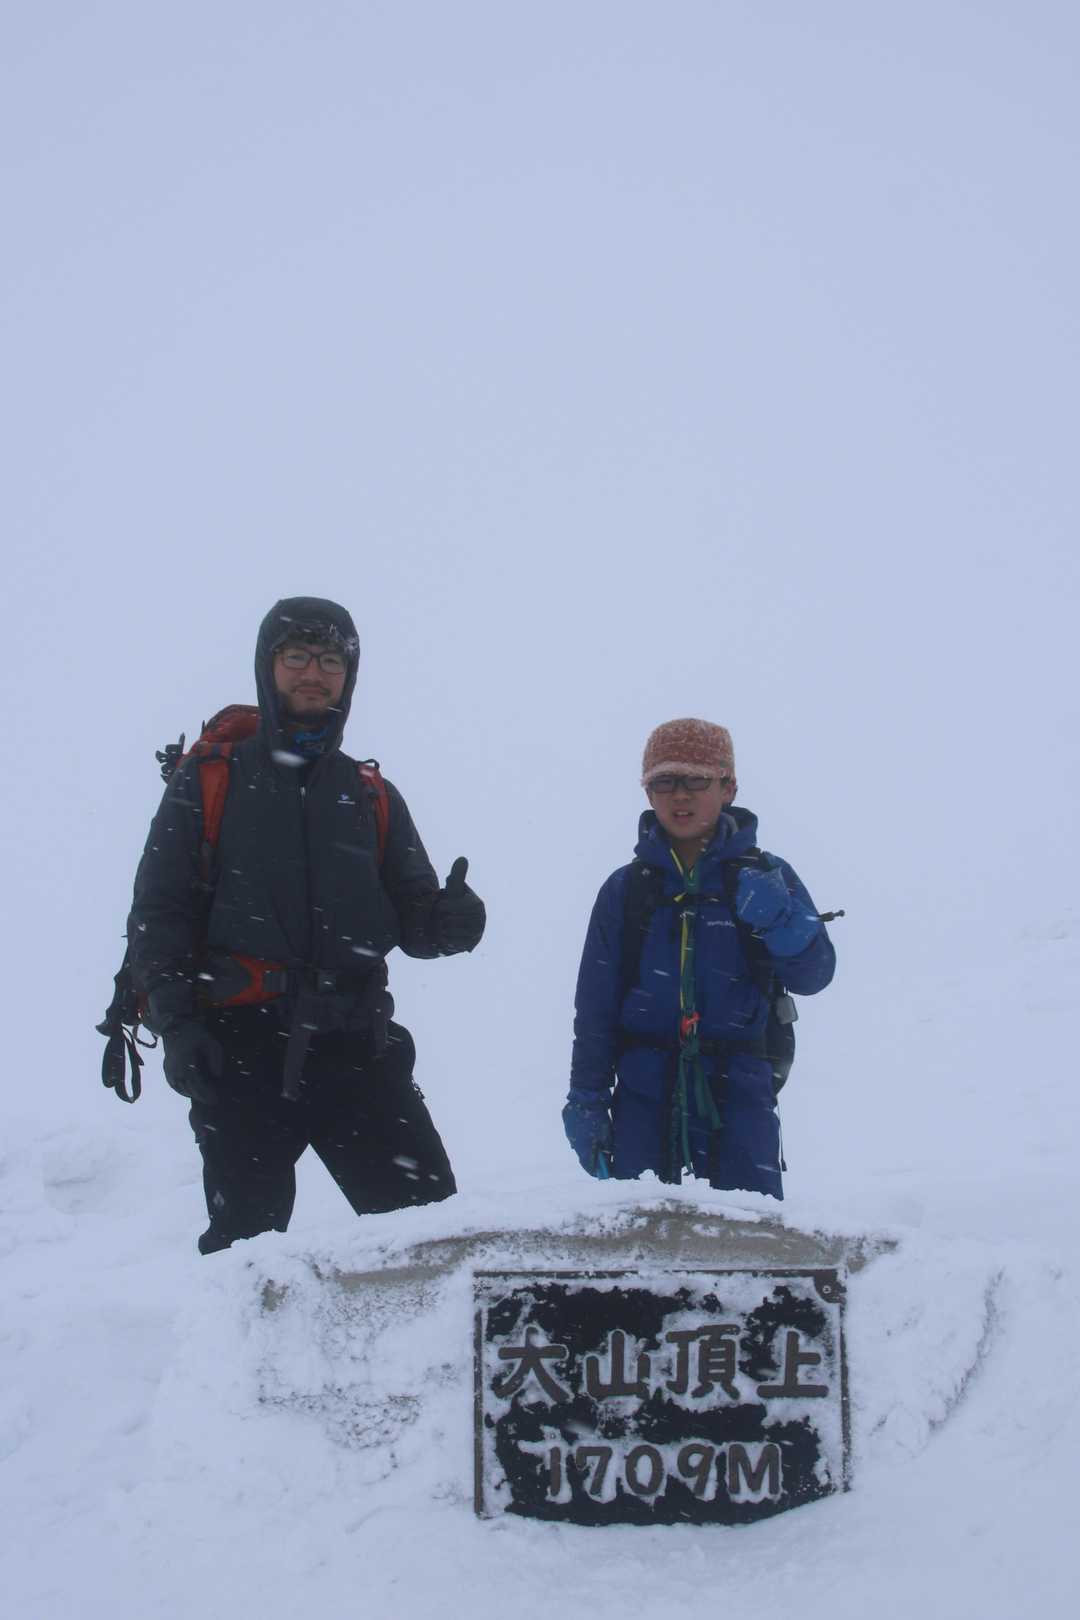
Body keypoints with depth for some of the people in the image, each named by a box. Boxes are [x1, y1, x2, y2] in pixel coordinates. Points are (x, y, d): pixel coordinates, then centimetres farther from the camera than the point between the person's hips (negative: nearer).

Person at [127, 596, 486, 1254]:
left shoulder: (372, 797, 18)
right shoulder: (210, 780, 10)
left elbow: (412, 917, 13)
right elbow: (159, 911, 4)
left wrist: (449, 918, -12)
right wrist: (176, 1023, -9)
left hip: (357, 1048, 3)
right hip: (242, 1050, -2)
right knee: (247, 1242, -3)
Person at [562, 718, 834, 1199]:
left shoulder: (767, 879, 5)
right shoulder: (626, 889, 7)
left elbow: (813, 974, -3)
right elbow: (595, 1005, 9)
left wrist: (778, 919, -22)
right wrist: (586, 1099, 4)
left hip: (737, 1086, -1)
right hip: (645, 1086, 1)